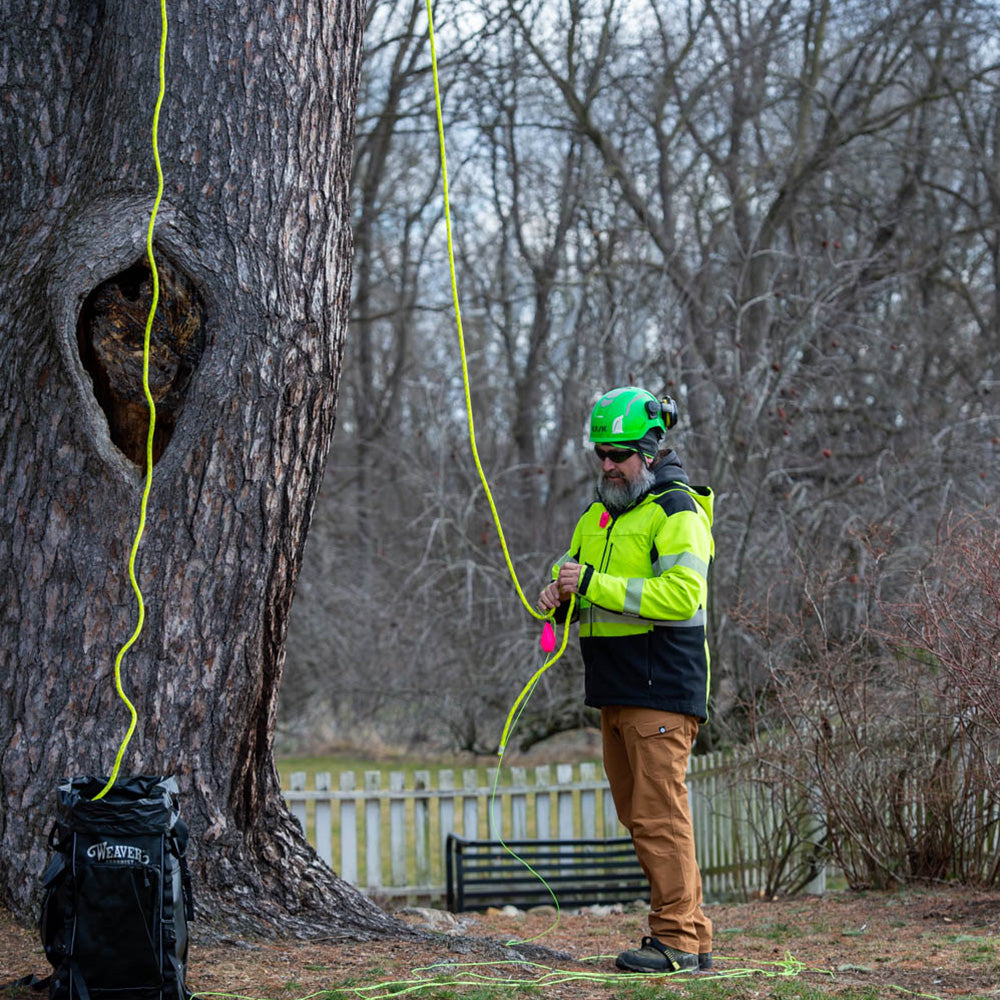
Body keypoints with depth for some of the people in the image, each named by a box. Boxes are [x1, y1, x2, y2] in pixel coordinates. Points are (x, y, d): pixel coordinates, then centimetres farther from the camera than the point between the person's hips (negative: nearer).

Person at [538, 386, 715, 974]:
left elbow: (681, 595, -21)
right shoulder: (600, 514, 18)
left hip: (662, 688, -9)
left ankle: (677, 939, -5)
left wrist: (595, 584, -22)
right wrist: (560, 594, 1)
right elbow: (575, 571, 26)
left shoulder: (677, 512, -9)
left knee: (660, 814, -10)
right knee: (638, 815, 11)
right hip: (614, 692, 9)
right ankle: (693, 934, 17)